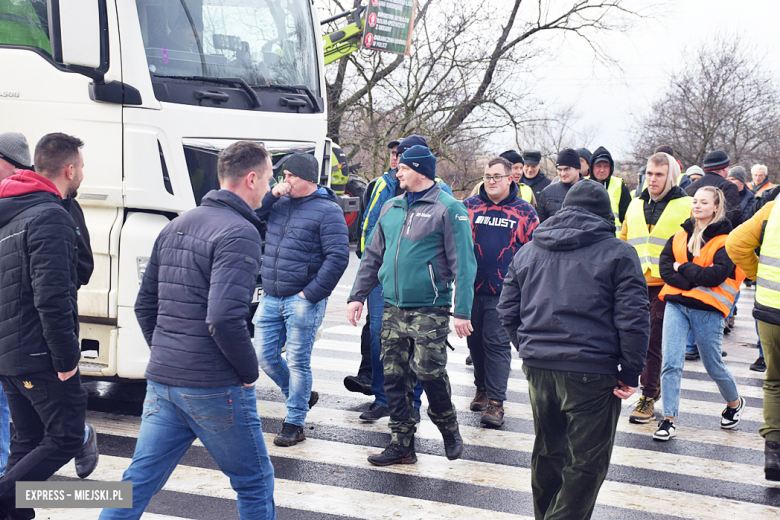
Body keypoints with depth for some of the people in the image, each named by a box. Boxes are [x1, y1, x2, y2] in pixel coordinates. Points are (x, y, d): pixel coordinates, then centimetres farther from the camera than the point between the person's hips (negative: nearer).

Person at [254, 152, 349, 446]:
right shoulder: (278, 203, 11)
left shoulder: (327, 211, -8)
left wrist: (311, 294, -15)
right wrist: (271, 195, -4)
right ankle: (302, 396, 33)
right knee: (264, 356, 10)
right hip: (270, 299, 7)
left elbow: (338, 257, -13)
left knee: (298, 362, 1)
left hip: (303, 301, -7)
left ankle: (294, 424, 13)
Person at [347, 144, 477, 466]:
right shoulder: (391, 208, 14)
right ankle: (401, 445, 17)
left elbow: (463, 264, -10)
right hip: (393, 309, 6)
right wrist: (357, 296, 11)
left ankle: (449, 429, 17)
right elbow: (372, 256, 19)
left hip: (430, 310, -6)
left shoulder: (448, 209, -6)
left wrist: (462, 311, -16)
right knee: (394, 377, 6)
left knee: (429, 372, -9)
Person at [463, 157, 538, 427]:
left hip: (504, 292, -3)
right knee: (475, 340, 12)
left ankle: (495, 401, -3)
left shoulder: (524, 212, 3)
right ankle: (482, 388, 31)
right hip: (472, 288, 3)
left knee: (497, 343, -6)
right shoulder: (469, 206, 6)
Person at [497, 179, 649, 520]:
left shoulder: (527, 251, 13)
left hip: (537, 368, 6)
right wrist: (631, 374, -3)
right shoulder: (618, 253, -2)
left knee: (546, 451, 21)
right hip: (591, 373, -5)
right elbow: (633, 319, -9)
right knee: (586, 463, 3)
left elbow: (507, 310, 13)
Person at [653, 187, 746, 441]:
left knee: (713, 364, 11)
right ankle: (668, 419, -2)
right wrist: (696, 279, -12)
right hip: (676, 304, 3)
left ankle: (735, 403, 39)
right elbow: (665, 266, 1)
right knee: (671, 363, -8)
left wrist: (682, 269, -8)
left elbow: (716, 275, -15)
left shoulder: (725, 239, -3)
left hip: (707, 309, -3)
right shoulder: (681, 234, 11)